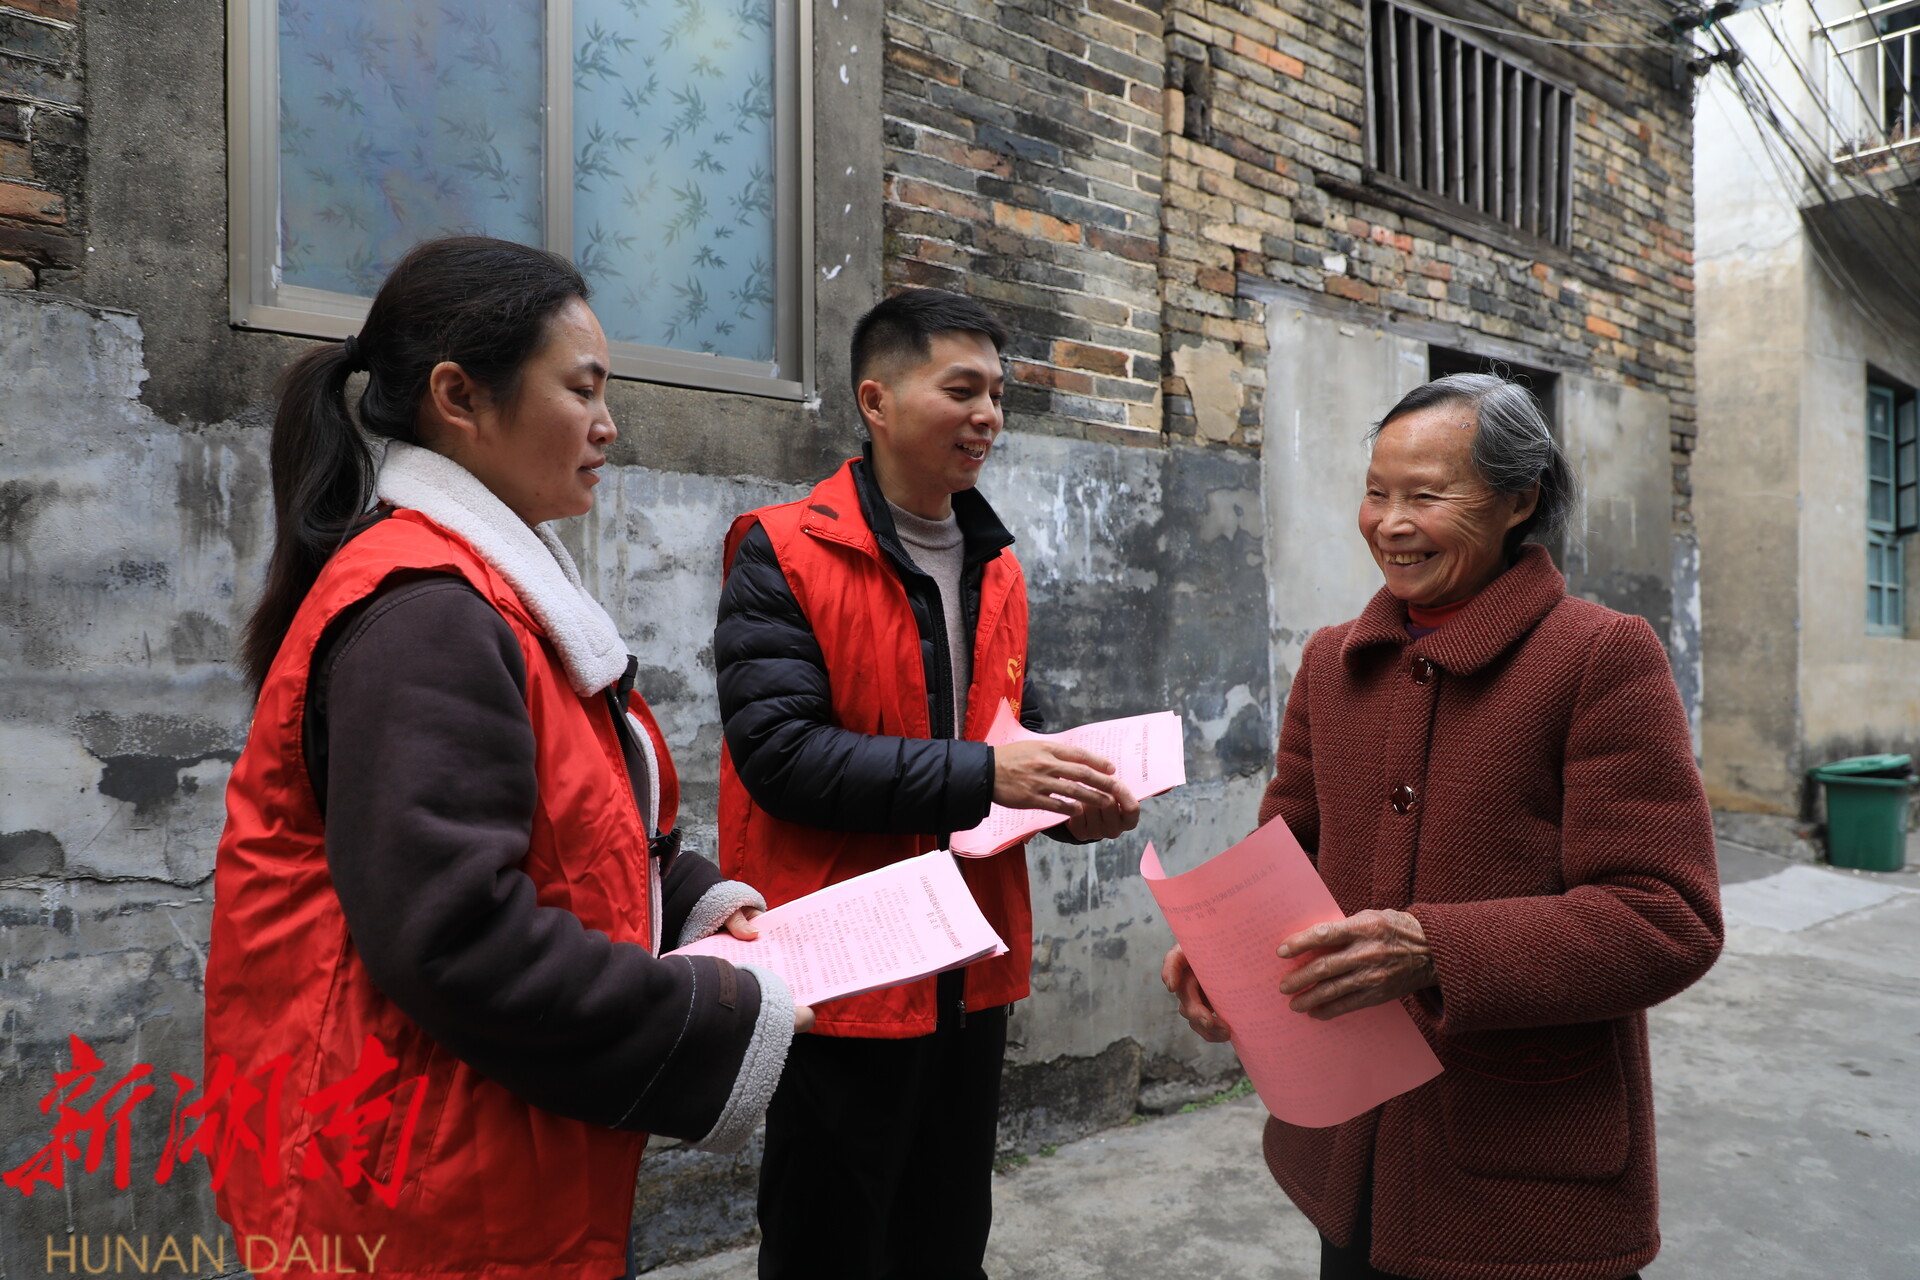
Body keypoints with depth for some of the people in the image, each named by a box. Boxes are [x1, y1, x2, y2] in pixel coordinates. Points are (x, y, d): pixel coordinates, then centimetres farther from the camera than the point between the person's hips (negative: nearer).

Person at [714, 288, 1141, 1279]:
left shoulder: (997, 567, 10)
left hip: (974, 969, 7)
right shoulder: (784, 556, -11)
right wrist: (979, 774, -25)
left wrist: (1074, 802, -1)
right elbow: (779, 751, -21)